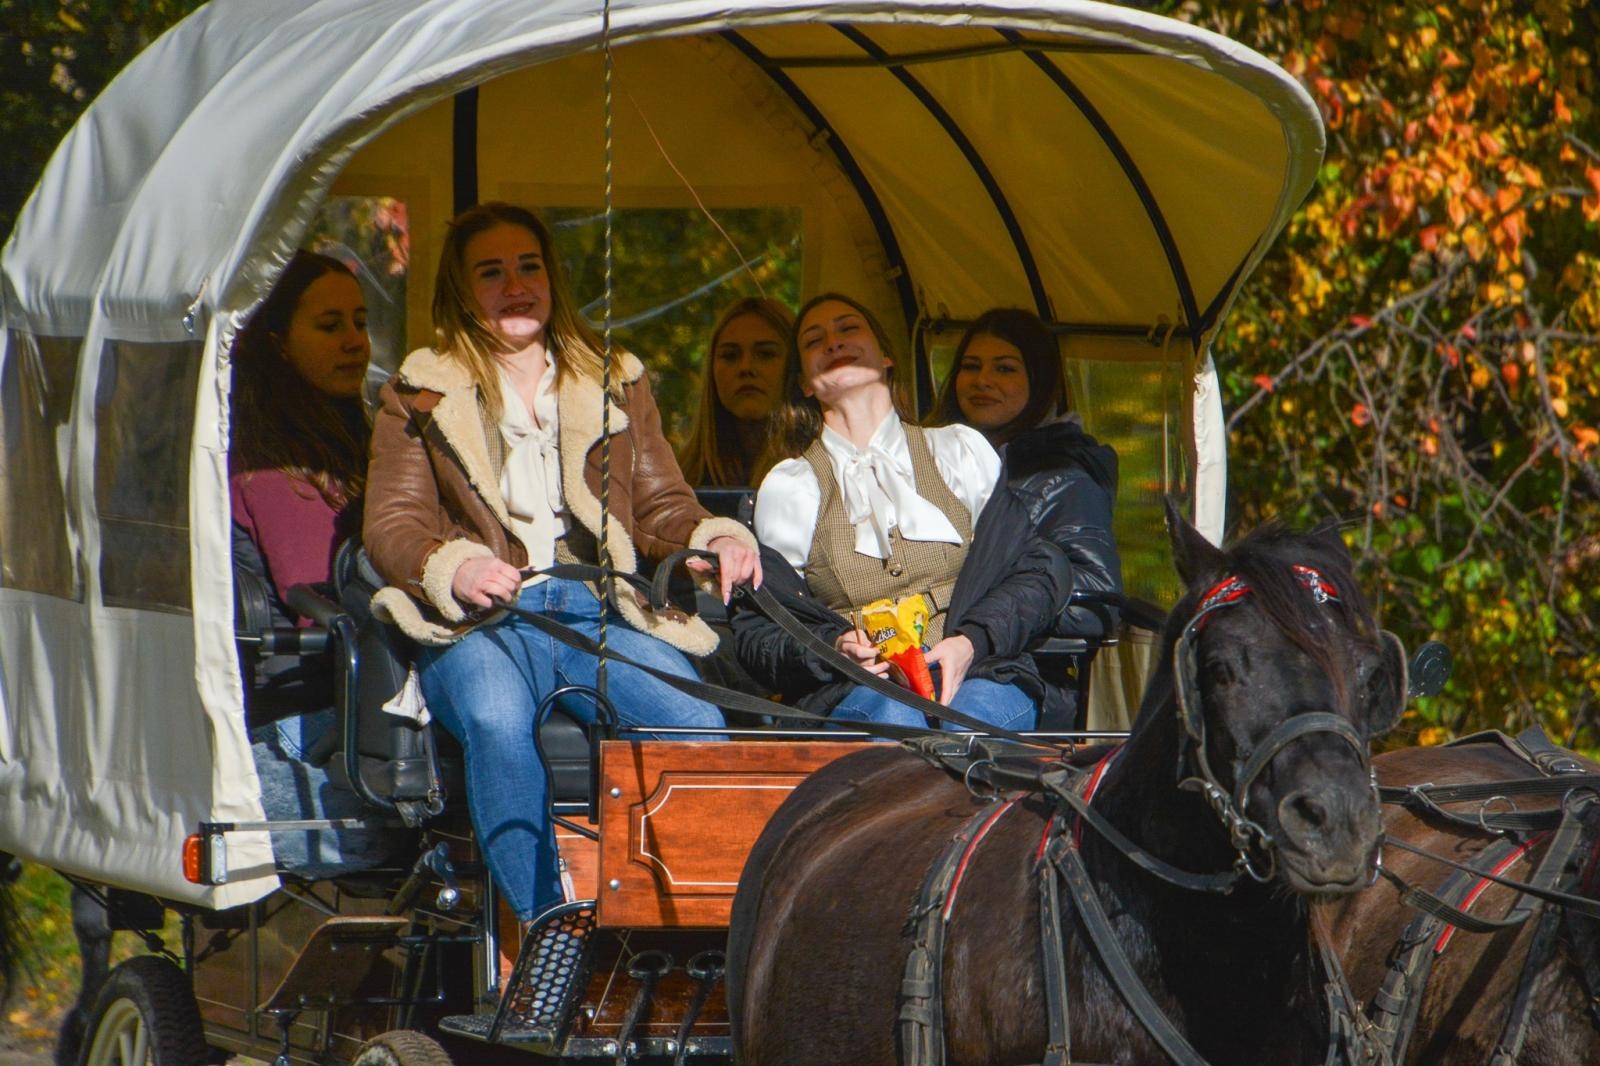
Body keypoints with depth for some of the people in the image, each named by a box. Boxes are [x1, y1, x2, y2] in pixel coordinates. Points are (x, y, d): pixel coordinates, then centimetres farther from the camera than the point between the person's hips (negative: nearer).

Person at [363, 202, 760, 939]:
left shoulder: (617, 385, 26)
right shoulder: (420, 395, 17)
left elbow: (661, 505, 22)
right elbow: (392, 525, 8)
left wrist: (716, 539, -2)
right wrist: (455, 568, -15)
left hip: (598, 609, 2)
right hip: (481, 620, -2)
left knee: (696, 723, -32)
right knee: (498, 723, -40)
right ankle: (544, 928, -44)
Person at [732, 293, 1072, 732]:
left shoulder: (962, 450, 19)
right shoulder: (787, 488, 17)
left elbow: (1037, 567, 11)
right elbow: (756, 628, 11)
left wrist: (971, 642, -9)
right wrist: (831, 649, -12)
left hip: (977, 674, 0)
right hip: (854, 691, 0)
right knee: (892, 718, -38)